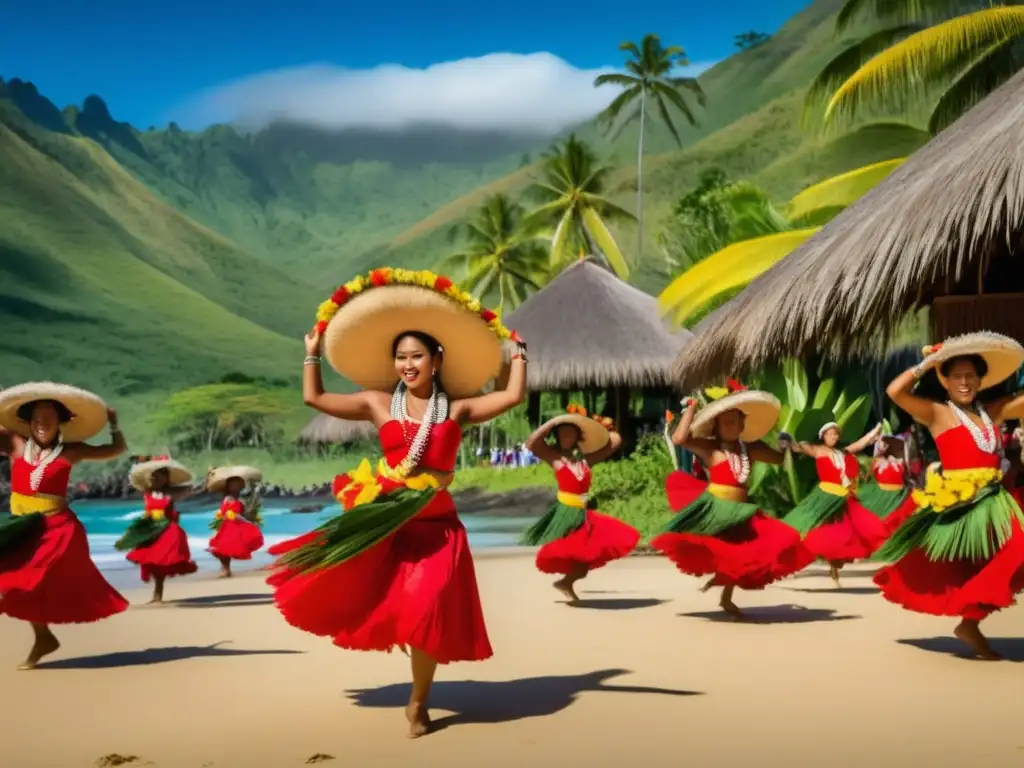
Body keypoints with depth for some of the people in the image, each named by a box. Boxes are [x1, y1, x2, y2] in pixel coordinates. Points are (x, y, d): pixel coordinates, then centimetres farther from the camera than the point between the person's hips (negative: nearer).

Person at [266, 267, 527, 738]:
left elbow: (513, 397, -5)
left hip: (435, 525, -2)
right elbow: (313, 399, 11)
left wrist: (517, 352, 5)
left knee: (427, 612, -6)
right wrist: (314, 353, 15)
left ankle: (417, 704, 16)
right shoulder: (378, 403, 6)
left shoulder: (457, 408, 3)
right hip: (382, 521, 2)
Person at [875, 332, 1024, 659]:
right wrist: (925, 365, -6)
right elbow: (895, 391, -16)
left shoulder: (993, 411, 12)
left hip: (991, 501, 5)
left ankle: (970, 623, 9)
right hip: (956, 503, -5)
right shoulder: (937, 413, -2)